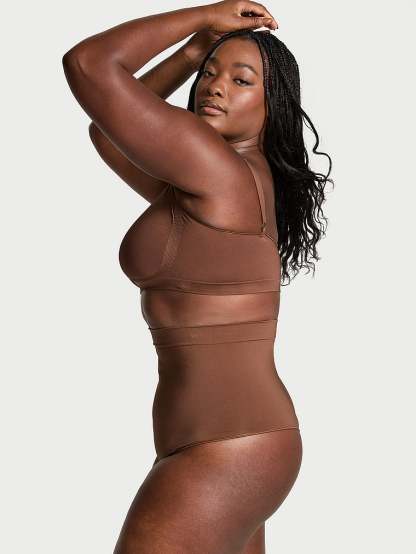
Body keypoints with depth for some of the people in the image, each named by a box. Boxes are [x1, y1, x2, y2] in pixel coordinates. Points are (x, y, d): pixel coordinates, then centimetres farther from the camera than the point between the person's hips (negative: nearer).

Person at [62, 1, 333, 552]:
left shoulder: (222, 171, -14)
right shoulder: (197, 188, 12)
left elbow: (87, 64, -15)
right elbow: (105, 133, 24)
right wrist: (195, 49, 18)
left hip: (225, 452, -10)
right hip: (232, 445, 10)